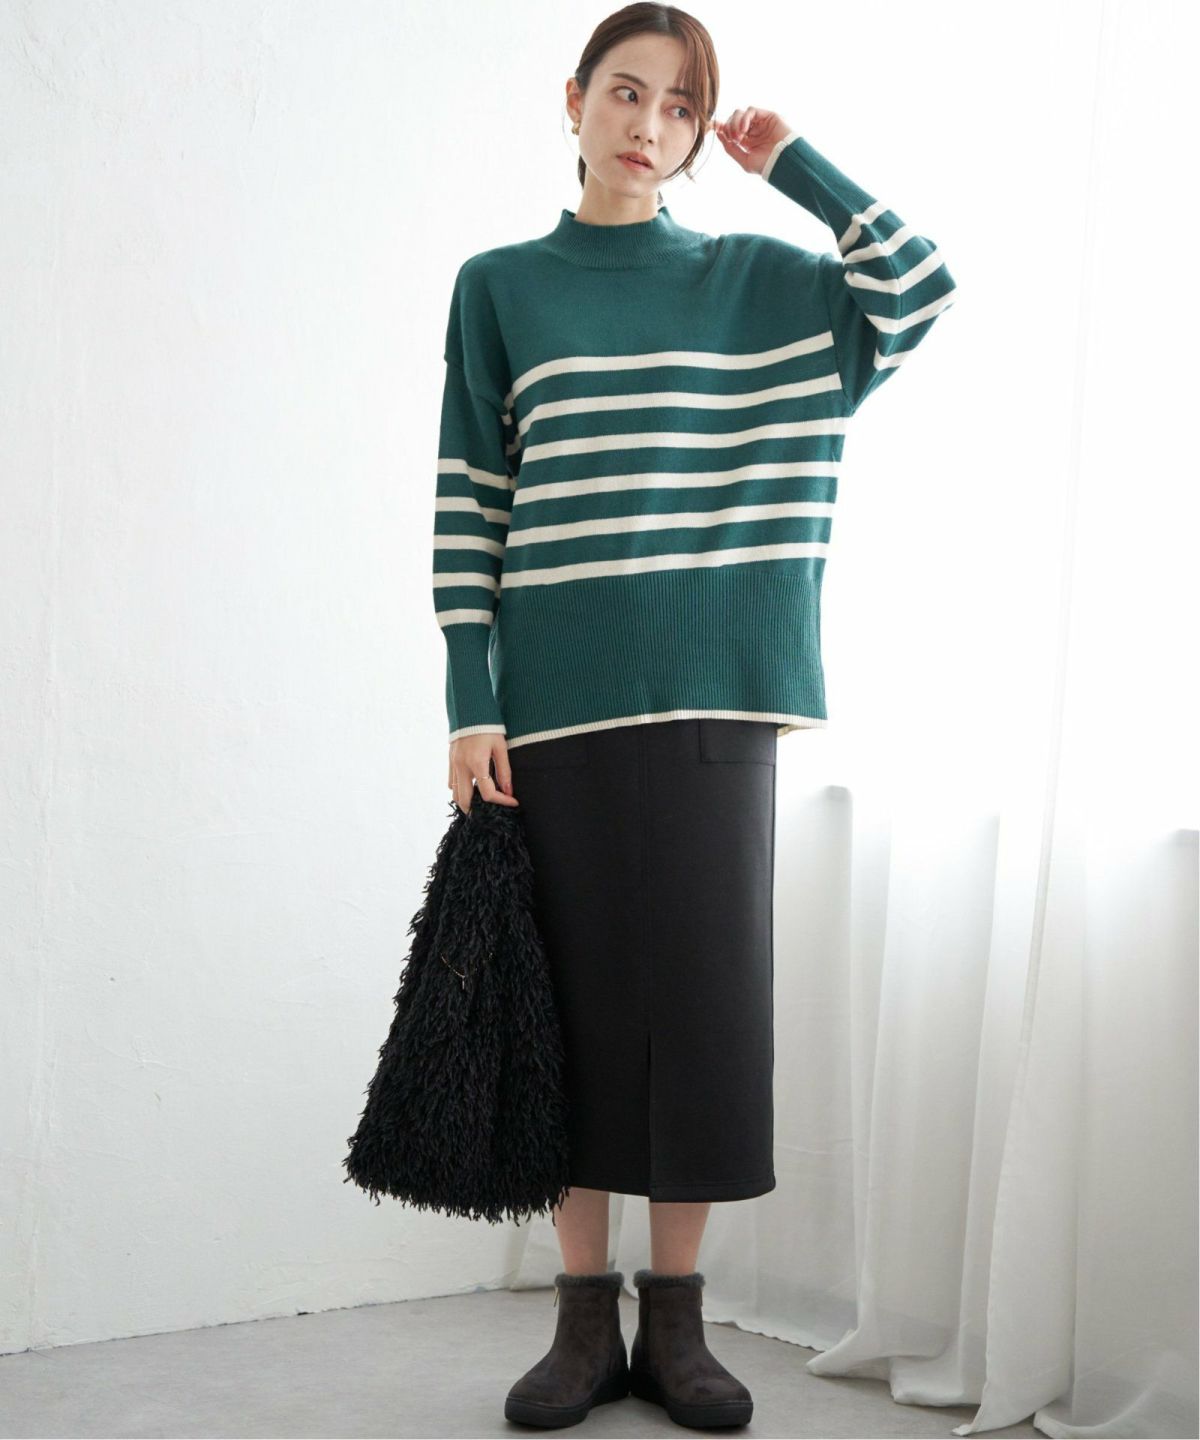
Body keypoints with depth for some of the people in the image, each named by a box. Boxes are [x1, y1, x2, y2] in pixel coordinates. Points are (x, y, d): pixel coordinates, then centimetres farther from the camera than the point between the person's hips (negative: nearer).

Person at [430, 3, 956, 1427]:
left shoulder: (754, 281, 12)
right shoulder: (500, 285, 8)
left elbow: (922, 289, 1)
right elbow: (466, 508, 3)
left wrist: (795, 164, 3)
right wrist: (471, 704, -4)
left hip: (713, 692, 1)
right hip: (556, 698, -1)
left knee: (704, 985, 2)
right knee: (577, 990, 3)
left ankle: (675, 1319, 13)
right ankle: (584, 1315, 13)